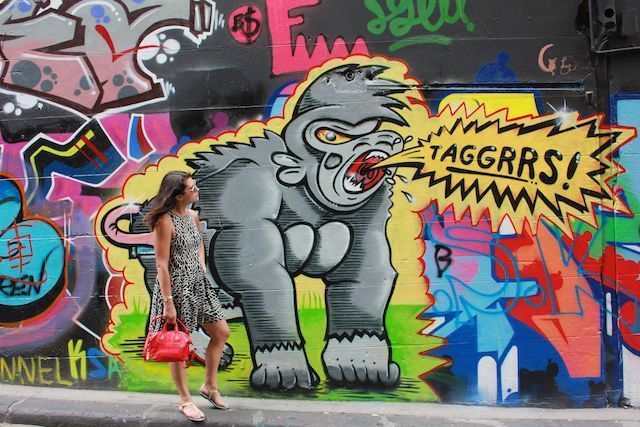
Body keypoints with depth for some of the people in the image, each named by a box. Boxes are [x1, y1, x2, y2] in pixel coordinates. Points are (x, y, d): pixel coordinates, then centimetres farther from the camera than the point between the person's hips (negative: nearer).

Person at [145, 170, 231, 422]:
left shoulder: (193, 216, 5)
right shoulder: (165, 221, -18)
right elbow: (162, 264, -19)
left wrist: (201, 268, 10)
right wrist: (168, 302, -21)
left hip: (197, 284, 8)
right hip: (176, 287, -8)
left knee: (221, 332, 12)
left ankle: (210, 386, 28)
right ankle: (185, 400, 22)